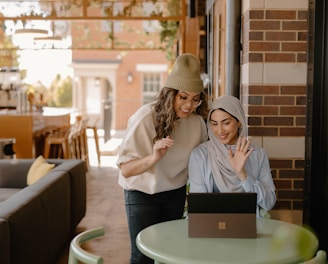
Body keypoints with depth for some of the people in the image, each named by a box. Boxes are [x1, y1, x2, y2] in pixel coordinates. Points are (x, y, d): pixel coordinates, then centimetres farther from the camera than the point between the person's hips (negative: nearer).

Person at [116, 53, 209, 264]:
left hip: (175, 193, 4)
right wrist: (154, 157, -43)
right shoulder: (145, 118, -25)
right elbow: (125, 169, -26)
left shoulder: (197, 120, -13)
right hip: (142, 193, -4)